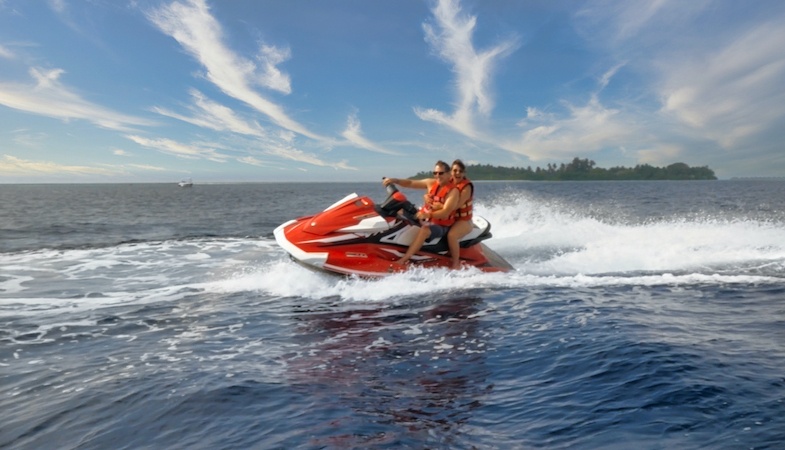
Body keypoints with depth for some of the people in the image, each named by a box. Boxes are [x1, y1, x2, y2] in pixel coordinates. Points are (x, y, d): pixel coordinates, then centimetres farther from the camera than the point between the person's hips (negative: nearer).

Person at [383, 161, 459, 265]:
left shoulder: (453, 191, -17)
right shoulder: (431, 183, 2)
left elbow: (445, 213, -28)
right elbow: (411, 183, 5)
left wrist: (428, 214, -43)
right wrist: (395, 180, -11)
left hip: (440, 225, -8)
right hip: (425, 219, 8)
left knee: (424, 230, -38)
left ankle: (402, 260, -46)